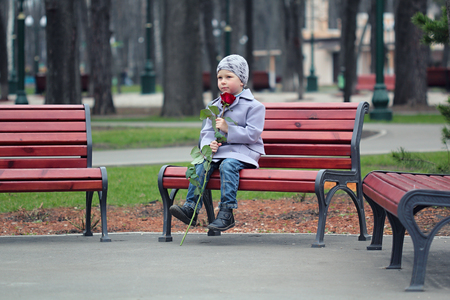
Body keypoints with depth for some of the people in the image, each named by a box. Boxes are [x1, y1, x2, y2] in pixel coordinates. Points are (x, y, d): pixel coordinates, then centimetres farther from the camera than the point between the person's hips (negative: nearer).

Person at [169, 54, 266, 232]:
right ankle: (191, 207, -28)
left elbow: (252, 134, -10)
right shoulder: (215, 106, 19)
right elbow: (206, 132, 17)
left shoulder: (253, 106, 0)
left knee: (228, 165, -35)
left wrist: (228, 129, -19)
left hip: (242, 152, -5)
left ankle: (226, 212, -36)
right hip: (218, 151, 5)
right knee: (201, 164, -23)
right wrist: (208, 144, -7)